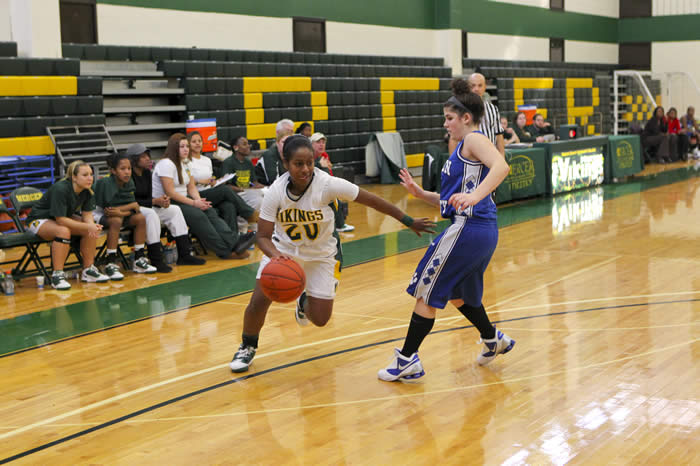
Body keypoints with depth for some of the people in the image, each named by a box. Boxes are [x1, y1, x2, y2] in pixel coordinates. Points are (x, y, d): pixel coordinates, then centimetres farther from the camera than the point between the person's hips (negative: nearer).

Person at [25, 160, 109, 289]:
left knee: (92, 229, -15)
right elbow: (61, 220, -33)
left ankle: (88, 270, -6)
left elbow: (87, 214, -8)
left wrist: (92, 226, -31)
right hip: (39, 219, -7)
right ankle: (57, 275, -30)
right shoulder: (60, 189, -32)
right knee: (63, 231, -37)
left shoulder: (87, 191, -11)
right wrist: (87, 226, -34)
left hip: (65, 217, 7)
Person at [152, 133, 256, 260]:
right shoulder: (166, 164, -11)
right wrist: (194, 203, -18)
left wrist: (198, 200, -8)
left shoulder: (185, 164, 17)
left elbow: (191, 187, 15)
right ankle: (226, 251, -32)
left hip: (183, 200, 8)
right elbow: (170, 192, -18)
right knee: (198, 215, -30)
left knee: (211, 212, -18)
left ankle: (234, 242, -34)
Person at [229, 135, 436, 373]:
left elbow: (371, 200, -20)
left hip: (320, 253, 0)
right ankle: (248, 347, 17)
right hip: (283, 248, 0)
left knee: (320, 319, -1)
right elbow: (263, 236, -20)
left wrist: (408, 221, -13)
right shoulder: (276, 192, -25)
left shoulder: (328, 184, -30)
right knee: (258, 301, -13)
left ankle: (304, 302, 38)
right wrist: (275, 255, -43)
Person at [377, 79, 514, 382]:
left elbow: (501, 166, -28)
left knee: (426, 291, -2)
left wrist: (474, 196, -40)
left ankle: (407, 359, 5)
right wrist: (419, 193, 8)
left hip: (468, 229, -10)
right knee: (457, 293, 27)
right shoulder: (464, 149, 22)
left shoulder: (474, 140, -6)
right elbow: (450, 202, 21)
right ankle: (493, 340, 42)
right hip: (482, 231, 10)